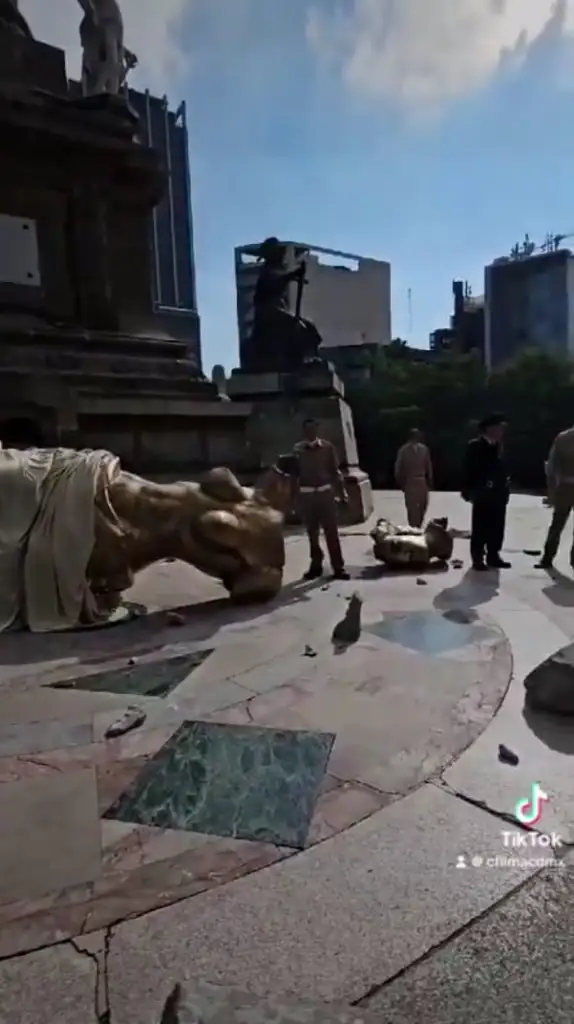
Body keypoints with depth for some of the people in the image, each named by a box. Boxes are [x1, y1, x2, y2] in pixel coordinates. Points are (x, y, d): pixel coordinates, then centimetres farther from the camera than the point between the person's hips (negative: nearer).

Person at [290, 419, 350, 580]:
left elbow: (335, 471, 4)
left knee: (331, 532, -2)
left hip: (325, 492, -1)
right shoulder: (297, 449, 2)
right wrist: (294, 497, 1)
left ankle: (338, 567, 2)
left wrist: (342, 493, 1)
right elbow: (294, 474, 4)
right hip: (306, 494, 1)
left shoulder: (327, 447, 2)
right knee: (312, 532, 9)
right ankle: (316, 565, 21)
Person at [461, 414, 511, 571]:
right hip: (483, 495, -7)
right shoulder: (475, 446, -8)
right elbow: (468, 470, -12)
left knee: (497, 527, 10)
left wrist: (506, 489, 10)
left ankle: (493, 556, 19)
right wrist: (469, 491, -16)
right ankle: (478, 559, 4)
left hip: (499, 494, 7)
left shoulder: (498, 446, 14)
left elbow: (502, 469, 15)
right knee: (480, 528, -2)